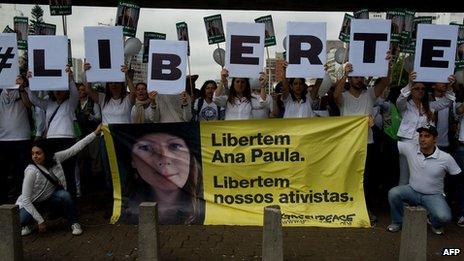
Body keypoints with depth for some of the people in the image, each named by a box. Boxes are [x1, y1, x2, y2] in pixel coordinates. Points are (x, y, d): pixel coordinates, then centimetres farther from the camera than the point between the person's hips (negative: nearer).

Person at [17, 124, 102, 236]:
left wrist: (95, 133, -20)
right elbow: (26, 200, -26)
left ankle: (74, 223, -7)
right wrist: (40, 221, -26)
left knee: (65, 195, -28)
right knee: (22, 220, -31)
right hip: (31, 203, -3)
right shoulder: (31, 171, -29)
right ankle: (26, 225, 8)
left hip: (50, 198, 3)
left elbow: (75, 148, -17)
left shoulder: (55, 158, -18)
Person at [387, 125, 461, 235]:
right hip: (412, 191, 2)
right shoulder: (410, 148, -10)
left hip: (433, 196, -2)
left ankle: (436, 225, 13)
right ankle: (397, 222, 2)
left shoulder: (446, 158, -13)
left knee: (444, 217, -29)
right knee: (393, 193, -26)